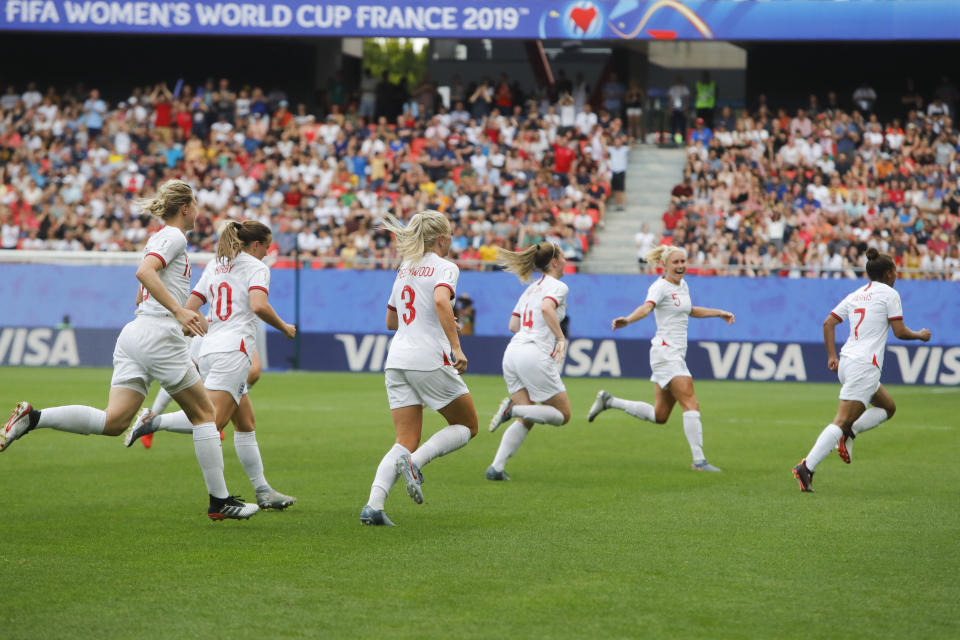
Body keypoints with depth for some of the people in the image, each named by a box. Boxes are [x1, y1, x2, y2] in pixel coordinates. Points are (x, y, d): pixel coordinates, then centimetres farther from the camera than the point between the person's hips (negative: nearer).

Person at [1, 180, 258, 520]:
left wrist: (185, 321, 31)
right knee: (203, 413, 3)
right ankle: (220, 501, 5)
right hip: (158, 336, -9)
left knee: (113, 421, -5)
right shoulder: (174, 237, -4)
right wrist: (179, 311, -27)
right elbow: (144, 272, -22)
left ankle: (32, 418, -16)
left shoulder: (160, 238, 24)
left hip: (134, 334, 9)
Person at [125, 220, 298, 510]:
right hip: (232, 351, -9)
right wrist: (284, 327, -2)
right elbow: (259, 305, -17)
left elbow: (189, 309, 15)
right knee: (212, 421, -19)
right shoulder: (256, 267, 1)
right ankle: (153, 421, -29)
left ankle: (263, 492, 12)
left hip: (208, 349, 9)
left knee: (246, 423, 12)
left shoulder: (214, 266, 21)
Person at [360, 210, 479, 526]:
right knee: (467, 426, 11)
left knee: (406, 442, 5)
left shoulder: (405, 269, 18)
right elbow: (441, 301, -24)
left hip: (397, 358, 7)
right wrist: (456, 346, -24)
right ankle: (414, 462, -13)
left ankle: (373, 505, -15)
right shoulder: (445, 267, -3)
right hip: (429, 359, -7)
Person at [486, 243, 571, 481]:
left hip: (513, 351, 8)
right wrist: (561, 338, -20)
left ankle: (496, 467, -6)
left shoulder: (531, 289, 22)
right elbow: (546, 308, -23)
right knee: (563, 415, 3)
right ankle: (513, 409, -18)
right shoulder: (557, 286, -1)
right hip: (535, 354, -8)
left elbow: (514, 325, 18)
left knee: (525, 420, 10)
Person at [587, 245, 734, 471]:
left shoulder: (683, 285, 16)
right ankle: (699, 461, -17)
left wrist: (719, 313, 38)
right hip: (666, 352, -9)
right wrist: (628, 320, -51)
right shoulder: (660, 287, -11)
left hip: (676, 355, 9)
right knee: (691, 405, -16)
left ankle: (608, 401, 23)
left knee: (659, 415, 12)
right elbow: (647, 307, -31)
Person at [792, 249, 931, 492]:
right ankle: (806, 467, -22)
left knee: (888, 407, 23)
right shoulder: (889, 294, -3)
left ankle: (849, 433, 4)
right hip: (865, 365, -8)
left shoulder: (856, 295, 17)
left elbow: (828, 323, 12)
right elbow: (900, 332, -6)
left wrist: (832, 356, 12)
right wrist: (920, 335, 13)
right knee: (841, 421, -13)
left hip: (846, 363, 9)